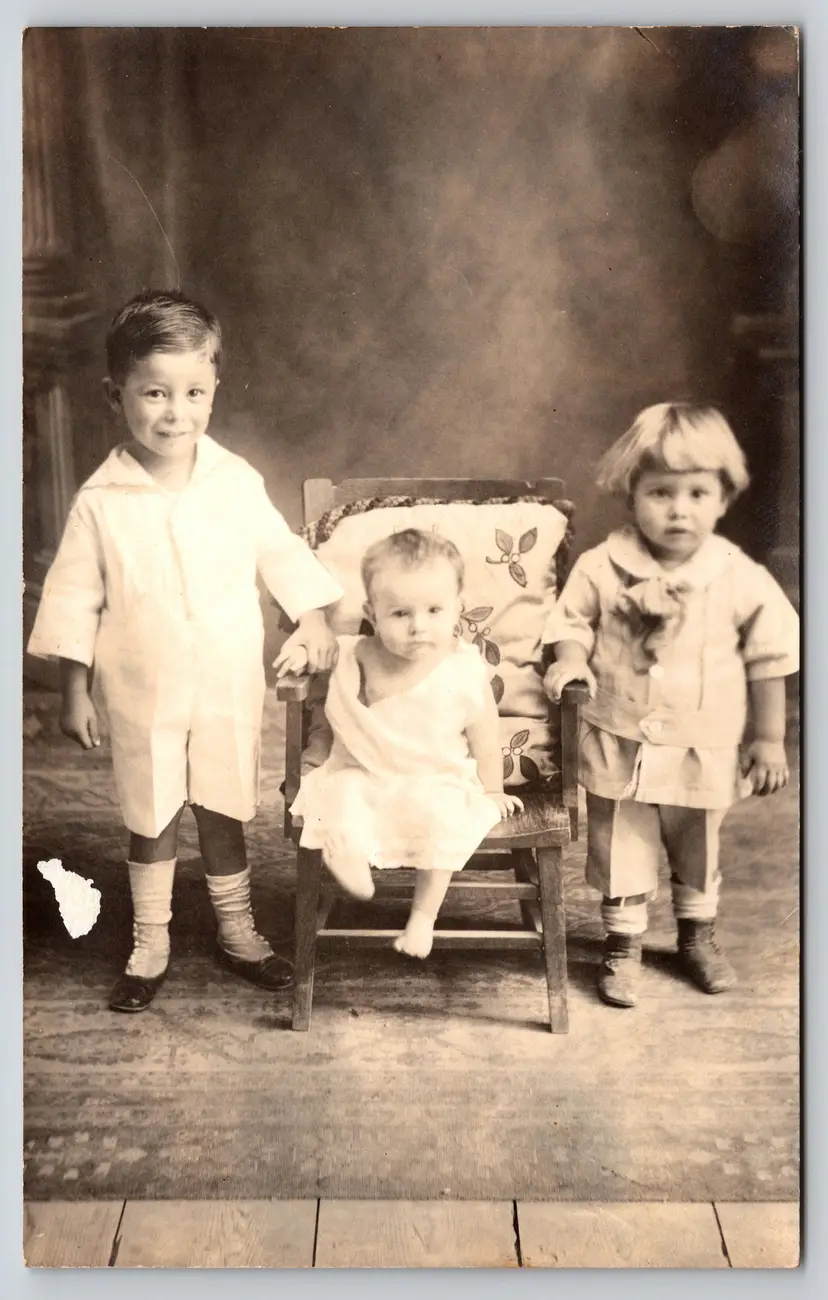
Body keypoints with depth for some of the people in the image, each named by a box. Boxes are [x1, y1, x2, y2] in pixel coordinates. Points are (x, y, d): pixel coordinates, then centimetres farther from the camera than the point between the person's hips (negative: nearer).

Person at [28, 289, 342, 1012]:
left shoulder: (238, 483, -8)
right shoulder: (100, 502, -12)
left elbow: (281, 552, 6)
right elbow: (74, 598, -5)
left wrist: (312, 622, -1)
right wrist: (75, 691, -3)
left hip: (231, 688, 1)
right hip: (144, 696, -1)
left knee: (224, 812, 17)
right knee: (150, 821, 15)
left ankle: (237, 931, 36)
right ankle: (150, 946, 33)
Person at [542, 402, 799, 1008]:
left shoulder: (742, 580, -13)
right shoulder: (601, 569, -13)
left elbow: (770, 660, -3)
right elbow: (572, 621, 2)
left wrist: (769, 738, 0)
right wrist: (570, 661, -19)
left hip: (703, 754, 1)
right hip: (619, 748, 0)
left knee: (698, 851, 21)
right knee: (620, 850, 12)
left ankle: (698, 934, 46)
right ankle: (623, 943, 33)